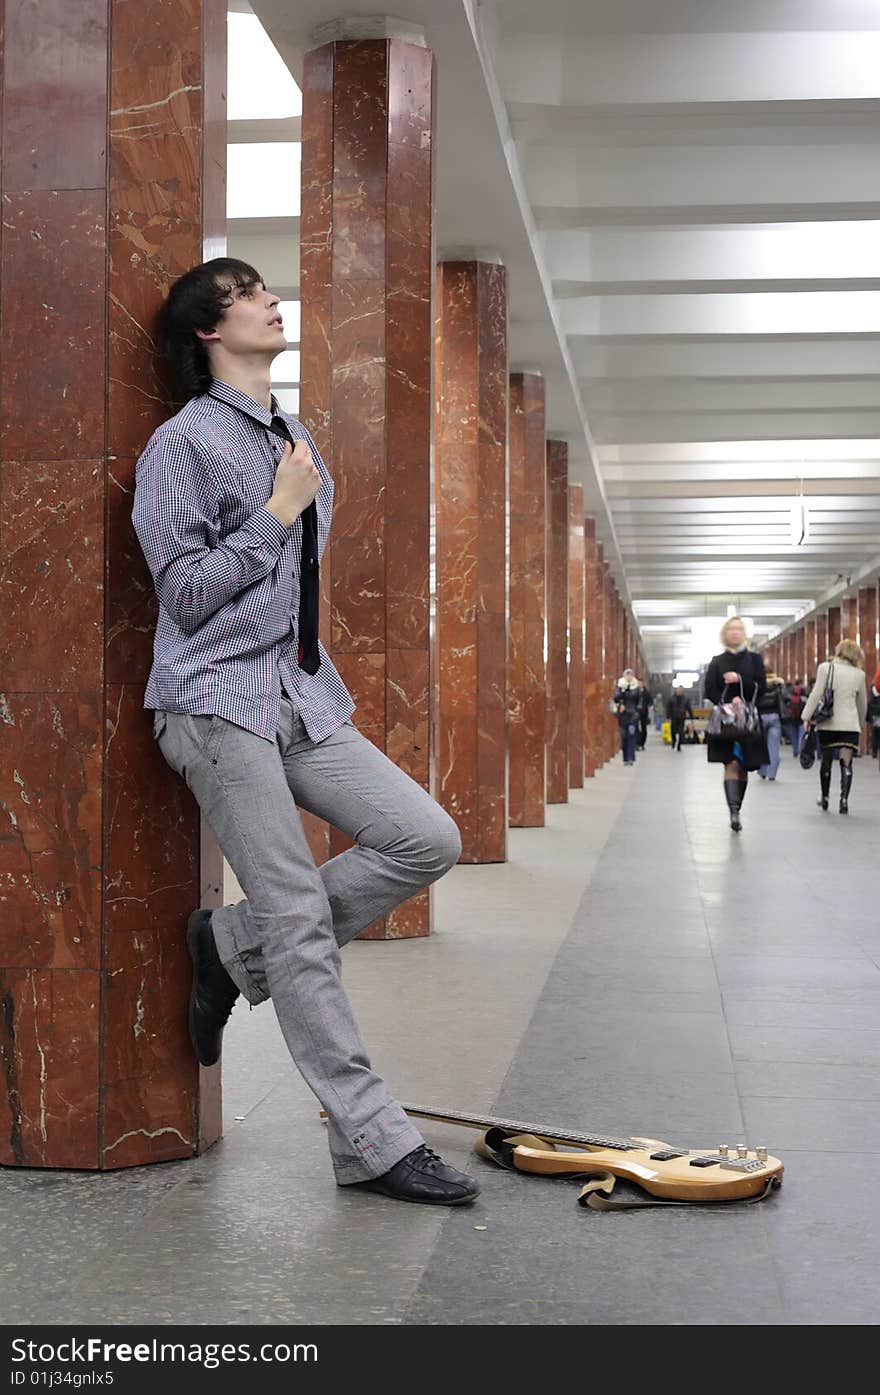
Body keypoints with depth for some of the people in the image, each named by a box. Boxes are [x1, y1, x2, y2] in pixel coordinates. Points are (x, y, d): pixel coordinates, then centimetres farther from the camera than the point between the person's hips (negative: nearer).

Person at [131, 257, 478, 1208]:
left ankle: (236, 945, 8)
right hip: (219, 699, -7)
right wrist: (276, 516, -9)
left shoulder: (295, 440, 19)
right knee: (300, 916, -9)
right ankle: (373, 1143, -3)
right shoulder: (183, 442, -5)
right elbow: (186, 592, -10)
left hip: (303, 695, 8)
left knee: (427, 840, -6)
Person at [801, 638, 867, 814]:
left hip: (828, 723, 0)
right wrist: (860, 723, 28)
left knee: (826, 761, 13)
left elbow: (816, 694, -6)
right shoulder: (859, 674, 5)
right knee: (846, 763, -1)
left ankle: (824, 798, 24)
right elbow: (862, 703, 15)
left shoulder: (826, 668, -2)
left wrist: (807, 717, -1)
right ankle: (844, 799, -11)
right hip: (850, 724, 0)